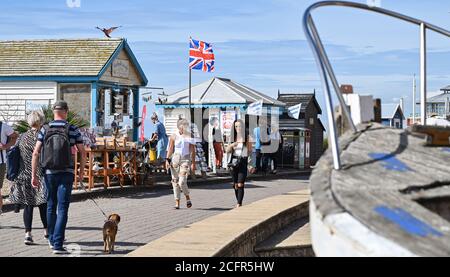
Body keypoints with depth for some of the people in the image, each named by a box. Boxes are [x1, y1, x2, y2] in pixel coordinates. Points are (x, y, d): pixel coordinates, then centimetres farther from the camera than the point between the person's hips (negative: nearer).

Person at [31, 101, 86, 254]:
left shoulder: (44, 129, 1)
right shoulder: (72, 130, -3)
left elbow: (36, 153, -4)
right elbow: (83, 153, -2)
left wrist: (34, 175, -2)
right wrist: (81, 172, 12)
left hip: (49, 173, 2)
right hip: (66, 174, -2)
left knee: (51, 207, 19)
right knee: (62, 209, -3)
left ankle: (52, 239, 32)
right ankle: (57, 244, -12)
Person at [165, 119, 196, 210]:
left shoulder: (189, 136, 4)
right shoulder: (174, 136, 6)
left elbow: (193, 151, 5)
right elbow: (170, 149, 5)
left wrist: (193, 163, 0)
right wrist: (167, 160, -6)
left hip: (185, 160, -2)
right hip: (175, 159, 2)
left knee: (182, 181, -14)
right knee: (175, 181, 1)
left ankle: (188, 198, 11)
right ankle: (177, 202, 9)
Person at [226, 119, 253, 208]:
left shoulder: (247, 138, -1)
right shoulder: (233, 137, 7)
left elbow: (250, 151, 4)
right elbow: (228, 151, 7)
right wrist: (231, 145, -12)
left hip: (243, 162, -4)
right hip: (234, 162, 4)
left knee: (240, 185, -12)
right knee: (235, 184, 10)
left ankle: (239, 204, -16)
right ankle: (239, 202, 23)